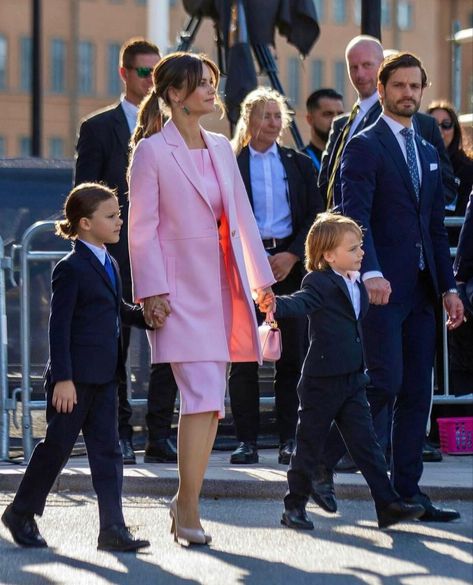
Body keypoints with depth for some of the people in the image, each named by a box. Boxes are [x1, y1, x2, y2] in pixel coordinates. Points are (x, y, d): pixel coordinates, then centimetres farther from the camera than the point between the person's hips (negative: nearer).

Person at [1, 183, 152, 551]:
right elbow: (59, 327, -15)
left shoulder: (109, 265, 13)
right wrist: (63, 379, -20)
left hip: (104, 378, 8)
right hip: (75, 378, -8)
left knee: (107, 451, 4)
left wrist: (144, 315, 7)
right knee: (57, 447, 3)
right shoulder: (71, 269, -13)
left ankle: (113, 528, 3)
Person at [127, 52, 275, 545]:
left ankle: (186, 498, 15)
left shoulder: (221, 148, 13)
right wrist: (152, 291, -13)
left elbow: (241, 216, 16)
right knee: (202, 394, -14)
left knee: (210, 398, 6)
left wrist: (260, 278, 13)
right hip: (181, 288, -6)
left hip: (222, 284, 6)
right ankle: (188, 506, -7)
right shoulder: (152, 151, -6)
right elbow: (142, 230, -7)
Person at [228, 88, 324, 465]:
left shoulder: (300, 165, 12)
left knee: (293, 354, 0)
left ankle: (290, 440, 5)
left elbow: (315, 216, 7)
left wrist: (292, 255, -7)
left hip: (290, 263, 2)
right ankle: (247, 440, 1)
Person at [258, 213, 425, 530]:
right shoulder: (320, 283, -14)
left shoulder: (357, 283, 12)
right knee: (310, 444, 4)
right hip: (322, 381, -7)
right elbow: (302, 302, -33)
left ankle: (388, 504, 3)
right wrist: (276, 305, -51)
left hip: (353, 380, 7)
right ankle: (295, 505, 16)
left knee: (366, 443, 4)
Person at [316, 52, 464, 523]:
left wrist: (448, 287, 13)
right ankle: (321, 459, 1)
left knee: (417, 392, 4)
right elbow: (355, 216, -14)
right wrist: (371, 273, -27)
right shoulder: (363, 147, -3)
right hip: (382, 287, -7)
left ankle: (406, 489, 7)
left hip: (420, 289, 7)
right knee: (386, 380, -14)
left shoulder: (428, 154, 19)